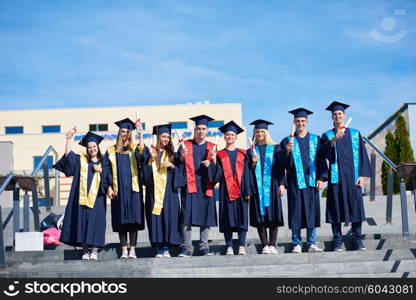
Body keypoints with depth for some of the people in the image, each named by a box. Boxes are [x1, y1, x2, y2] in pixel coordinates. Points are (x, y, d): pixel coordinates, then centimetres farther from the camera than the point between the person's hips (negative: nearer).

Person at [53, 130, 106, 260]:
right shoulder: (81, 160, 14)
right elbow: (68, 155, -2)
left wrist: (101, 171, -5)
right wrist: (69, 139, -7)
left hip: (96, 198, 0)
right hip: (82, 197, 0)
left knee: (95, 221, -6)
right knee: (82, 220, -3)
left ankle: (94, 250, -1)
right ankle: (85, 250, 1)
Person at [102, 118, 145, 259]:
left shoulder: (134, 149, 10)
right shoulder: (111, 151, 11)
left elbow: (142, 156, -13)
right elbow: (107, 170, 7)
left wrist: (140, 136, -19)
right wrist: (108, 187, -4)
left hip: (133, 188, -1)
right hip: (118, 189, 1)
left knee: (133, 219, -3)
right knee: (121, 220, 1)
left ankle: (132, 249, 0)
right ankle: (124, 250, 5)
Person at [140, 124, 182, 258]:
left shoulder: (171, 154, 12)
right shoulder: (149, 152, 10)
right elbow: (145, 171, 2)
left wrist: (172, 165, -11)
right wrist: (150, 159, -11)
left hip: (168, 191, 0)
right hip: (154, 190, 0)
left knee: (168, 216, -5)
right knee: (155, 217, -3)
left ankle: (166, 248, 0)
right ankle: (158, 248, 1)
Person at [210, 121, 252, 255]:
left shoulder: (242, 154, 10)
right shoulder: (220, 155, 10)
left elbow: (246, 173, 5)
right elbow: (217, 175, 1)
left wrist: (247, 191, -4)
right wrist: (214, 161, -13)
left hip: (240, 190, 0)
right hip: (226, 190, 0)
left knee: (241, 217, -3)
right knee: (227, 217, -1)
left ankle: (241, 246, -1)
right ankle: (229, 246, 3)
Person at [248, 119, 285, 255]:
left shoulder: (275, 148, 8)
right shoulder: (251, 150, 12)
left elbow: (280, 167, 3)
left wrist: (282, 184, -6)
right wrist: (253, 163, -9)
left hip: (271, 186, -1)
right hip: (257, 186, 1)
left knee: (273, 215, -4)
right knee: (260, 216, -3)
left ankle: (272, 245, 0)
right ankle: (265, 245, 0)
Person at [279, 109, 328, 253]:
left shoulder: (315, 139, 11)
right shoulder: (288, 141, 8)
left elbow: (321, 160, 7)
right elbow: (283, 163, 0)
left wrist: (321, 178, -3)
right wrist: (287, 151, -19)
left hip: (311, 181, 1)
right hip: (295, 181, -1)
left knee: (312, 212, 2)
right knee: (296, 212, -1)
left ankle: (312, 244, 8)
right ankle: (297, 244, 5)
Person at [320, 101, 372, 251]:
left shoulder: (355, 134, 12)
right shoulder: (327, 135, 9)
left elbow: (362, 154, 8)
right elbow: (325, 152, -11)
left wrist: (362, 175, -3)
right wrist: (334, 140, -29)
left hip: (352, 176, 1)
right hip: (336, 176, -1)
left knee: (356, 206, -3)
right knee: (337, 208, -4)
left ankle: (357, 241, 3)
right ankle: (338, 242, 0)